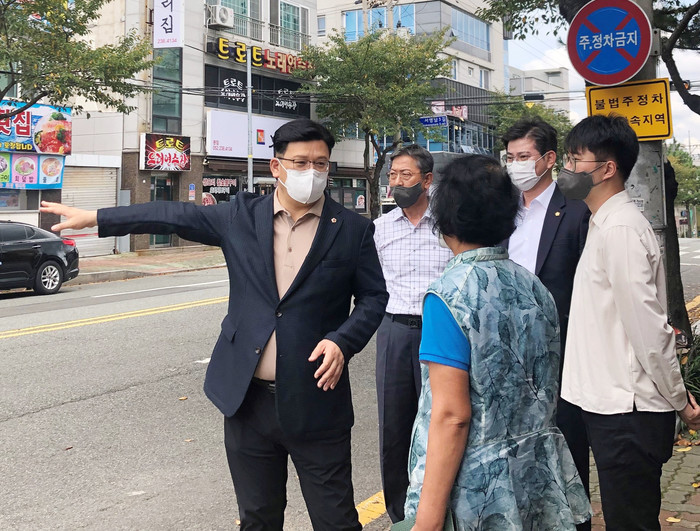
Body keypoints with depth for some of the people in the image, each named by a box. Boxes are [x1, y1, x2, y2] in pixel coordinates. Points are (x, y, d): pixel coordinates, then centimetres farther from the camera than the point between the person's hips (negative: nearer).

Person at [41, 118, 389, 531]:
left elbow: (374, 296, 3)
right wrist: (94, 218, 11)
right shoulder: (243, 215, 4)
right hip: (248, 400, 3)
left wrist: (343, 341, -15)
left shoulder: (353, 230, -2)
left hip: (315, 403, -3)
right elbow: (177, 217, 10)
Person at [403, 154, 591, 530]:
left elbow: (452, 415, -22)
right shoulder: (535, 287, 3)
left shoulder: (449, 296, -18)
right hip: (537, 482, 7)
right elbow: (547, 395, 11)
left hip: (479, 495, -7)